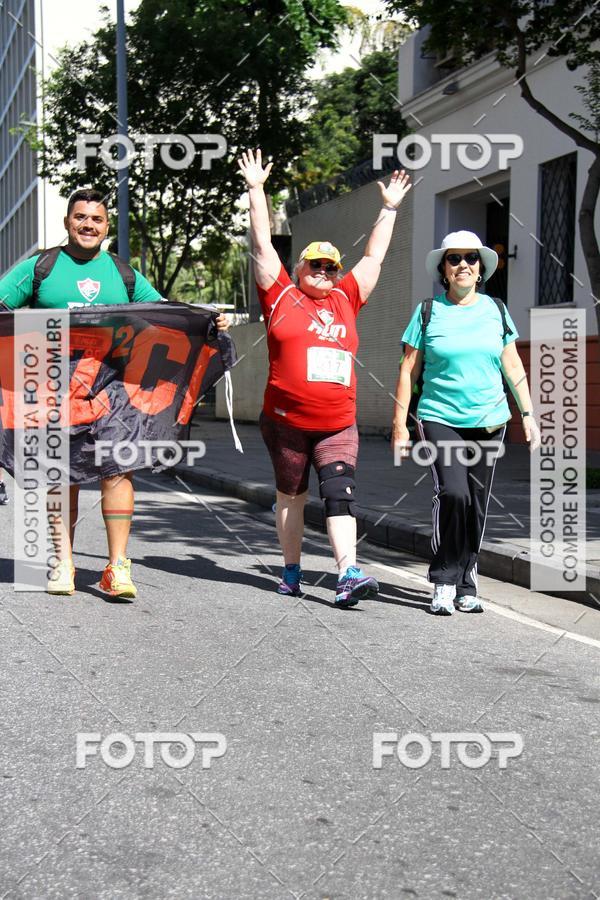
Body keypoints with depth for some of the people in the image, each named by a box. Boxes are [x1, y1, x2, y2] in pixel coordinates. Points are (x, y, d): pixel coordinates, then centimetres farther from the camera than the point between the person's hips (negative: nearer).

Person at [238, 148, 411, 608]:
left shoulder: (346, 299, 13)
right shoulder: (281, 296, 4)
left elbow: (374, 257, 23)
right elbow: (263, 243, 5)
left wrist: (390, 207, 27)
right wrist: (256, 188, 6)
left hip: (338, 425, 2)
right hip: (286, 421, -1)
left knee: (340, 494, -10)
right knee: (290, 495, 11)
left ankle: (348, 575, -18)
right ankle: (292, 570, 24)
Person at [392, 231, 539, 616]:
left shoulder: (496, 310, 9)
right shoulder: (428, 311, 2)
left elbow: (513, 365, 13)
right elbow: (409, 369, 3)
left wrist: (528, 414, 7)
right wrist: (399, 424, -1)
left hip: (489, 421, 3)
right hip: (439, 419, -3)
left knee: (477, 504, 4)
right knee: (452, 493, -19)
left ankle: (466, 585, 17)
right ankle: (445, 583, -4)